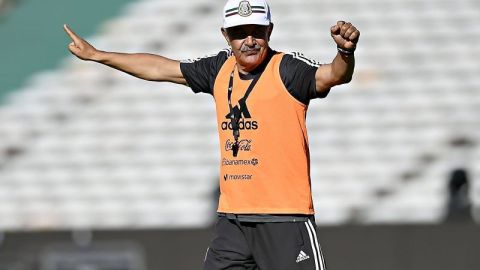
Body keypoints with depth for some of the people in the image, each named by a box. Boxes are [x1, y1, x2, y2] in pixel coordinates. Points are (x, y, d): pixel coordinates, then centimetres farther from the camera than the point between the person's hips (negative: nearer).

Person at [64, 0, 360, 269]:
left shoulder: (288, 69, -8)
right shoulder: (221, 69, 11)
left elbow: (333, 75, -26)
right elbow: (162, 69, 23)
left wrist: (346, 51, -48)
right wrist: (96, 55, 30)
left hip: (286, 220, -6)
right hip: (232, 221, 6)